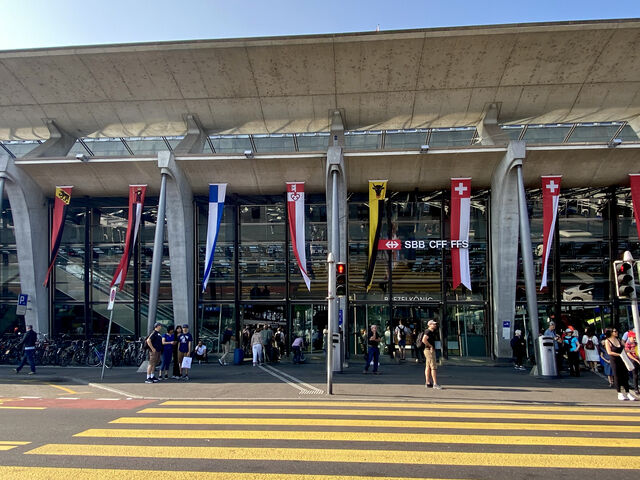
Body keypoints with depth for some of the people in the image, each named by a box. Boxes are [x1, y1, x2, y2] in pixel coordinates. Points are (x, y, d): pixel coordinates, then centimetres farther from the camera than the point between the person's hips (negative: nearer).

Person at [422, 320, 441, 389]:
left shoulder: (432, 332, 17)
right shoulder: (428, 332, -15)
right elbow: (424, 340, -28)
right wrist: (430, 346, -19)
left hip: (432, 351, 10)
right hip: (429, 350, -10)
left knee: (428, 367, 10)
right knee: (433, 367, -12)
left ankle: (427, 383, 13)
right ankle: (435, 384, -13)